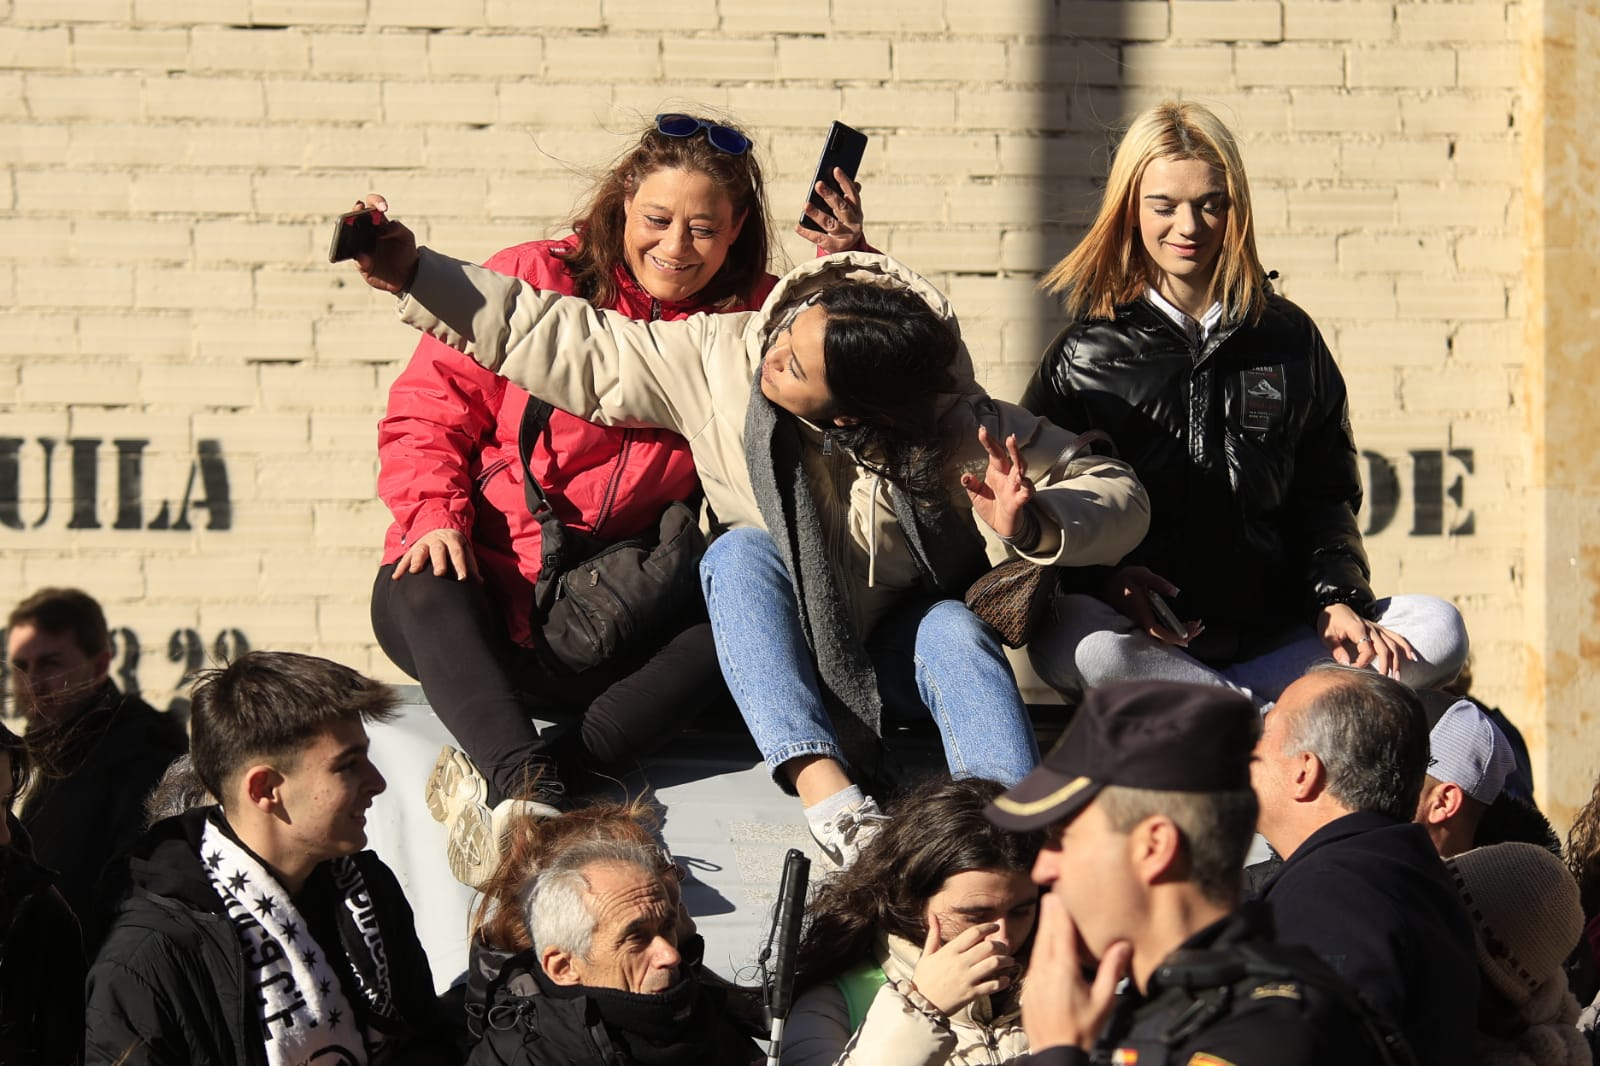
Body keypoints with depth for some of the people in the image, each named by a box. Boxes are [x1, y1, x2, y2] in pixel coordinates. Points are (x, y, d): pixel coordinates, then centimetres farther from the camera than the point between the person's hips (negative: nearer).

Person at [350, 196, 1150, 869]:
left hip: (894, 661, -1)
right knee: (742, 549, -30)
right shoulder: (721, 357, -16)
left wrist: (1032, 528, -42)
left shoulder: (956, 430, -22)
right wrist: (417, 275, -15)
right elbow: (576, 350, -10)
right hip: (774, 656, 2)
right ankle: (829, 799, -47)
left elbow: (1115, 493, -19)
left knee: (954, 631, -35)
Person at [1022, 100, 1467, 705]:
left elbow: (1326, 498, 17)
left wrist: (1338, 599, -3)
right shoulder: (1086, 354, 9)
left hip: (1273, 633, 3)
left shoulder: (1289, 340, 16)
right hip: (1144, 637, -3)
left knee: (1439, 632, -23)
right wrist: (1107, 578, -16)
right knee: (1068, 639, -38)